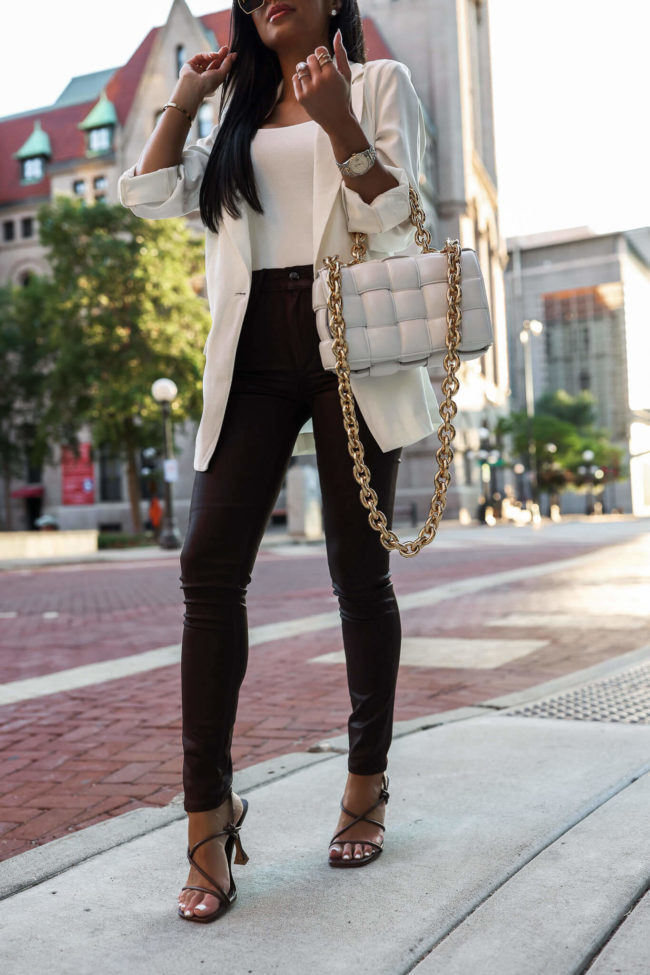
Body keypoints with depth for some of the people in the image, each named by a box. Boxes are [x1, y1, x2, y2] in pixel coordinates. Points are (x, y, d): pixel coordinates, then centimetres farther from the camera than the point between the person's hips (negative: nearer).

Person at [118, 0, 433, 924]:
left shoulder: (379, 83, 12)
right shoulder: (240, 110, 24)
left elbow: (397, 217, -1)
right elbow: (151, 196, 14)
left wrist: (340, 125, -13)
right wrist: (184, 100, 10)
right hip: (254, 350, 4)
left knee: (359, 569, 0)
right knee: (209, 563, -11)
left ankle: (367, 784, 15)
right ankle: (209, 806, -4)